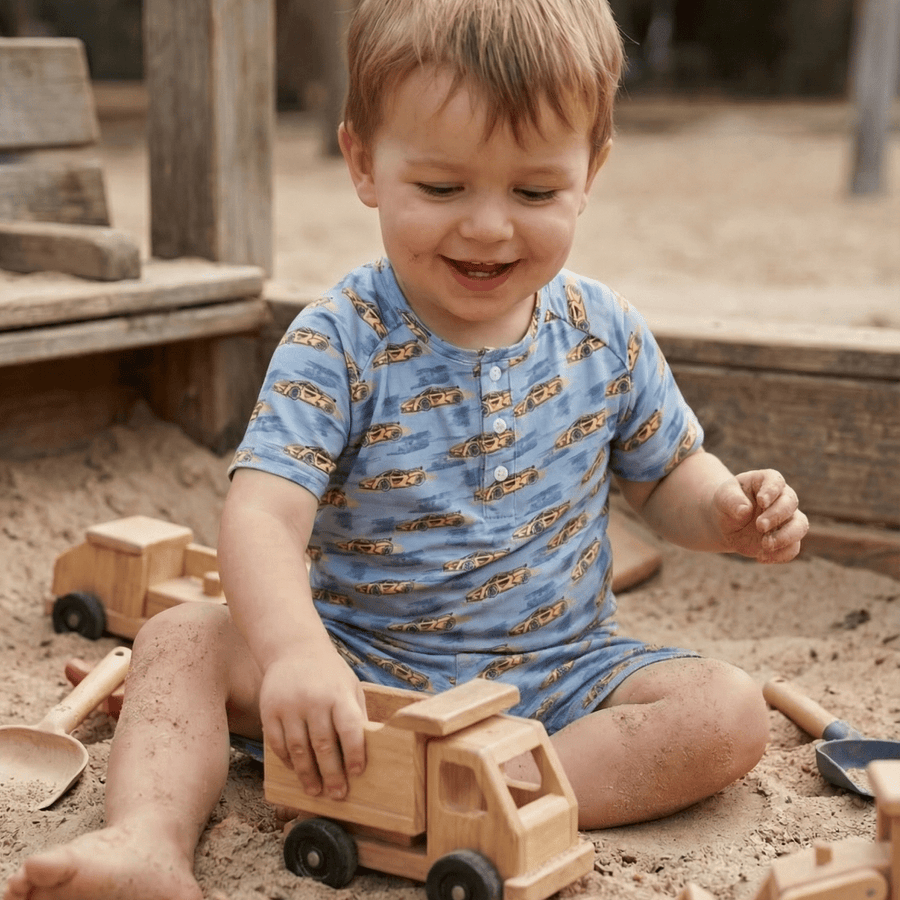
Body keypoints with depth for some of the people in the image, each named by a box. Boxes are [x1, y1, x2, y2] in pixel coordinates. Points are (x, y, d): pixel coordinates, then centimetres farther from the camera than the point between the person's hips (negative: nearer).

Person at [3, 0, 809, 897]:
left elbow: (666, 472, 11)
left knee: (730, 713, -22)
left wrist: (725, 511, -13)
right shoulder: (336, 346, -15)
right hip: (363, 666, -1)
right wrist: (295, 651, -45)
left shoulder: (604, 334, -4)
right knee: (183, 639, -18)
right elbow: (263, 515, -26)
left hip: (561, 677, 2)